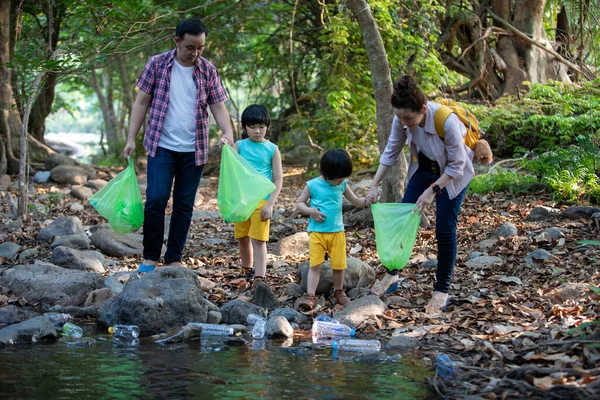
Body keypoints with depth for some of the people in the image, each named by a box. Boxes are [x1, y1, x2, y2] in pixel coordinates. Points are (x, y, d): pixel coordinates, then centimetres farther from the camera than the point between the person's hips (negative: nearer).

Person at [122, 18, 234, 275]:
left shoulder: (208, 71, 2)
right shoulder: (157, 64, -2)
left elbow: (218, 107, 2)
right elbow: (141, 102, 2)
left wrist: (228, 133, -17)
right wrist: (131, 139, -3)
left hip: (194, 150, 2)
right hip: (162, 147, -2)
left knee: (184, 205, 7)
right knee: (156, 199, -10)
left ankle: (174, 260, 17)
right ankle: (150, 258, 5)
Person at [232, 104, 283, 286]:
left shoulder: (272, 149, 1)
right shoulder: (239, 146, 5)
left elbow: (278, 180, 0)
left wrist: (270, 204, -10)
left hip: (262, 200, -3)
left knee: (259, 240, -8)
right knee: (243, 238, 13)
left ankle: (259, 278, -12)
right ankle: (246, 270, 31)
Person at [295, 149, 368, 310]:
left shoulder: (342, 185, 4)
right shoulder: (313, 185, -7)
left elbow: (356, 201, 13)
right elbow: (299, 203, 1)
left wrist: (367, 201, -9)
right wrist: (311, 211, -17)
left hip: (337, 232, 3)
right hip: (317, 232, -3)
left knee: (339, 265, 8)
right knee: (315, 265, -7)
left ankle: (338, 291, 28)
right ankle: (310, 296, -7)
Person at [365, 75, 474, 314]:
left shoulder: (446, 122, -38)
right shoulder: (401, 120, -22)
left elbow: (456, 166, -26)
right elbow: (391, 153, -7)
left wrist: (432, 190, -30)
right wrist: (374, 186, -12)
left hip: (453, 173, -5)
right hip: (424, 167, 5)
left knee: (445, 229, -6)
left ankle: (441, 291, 5)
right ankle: (392, 275, 18)